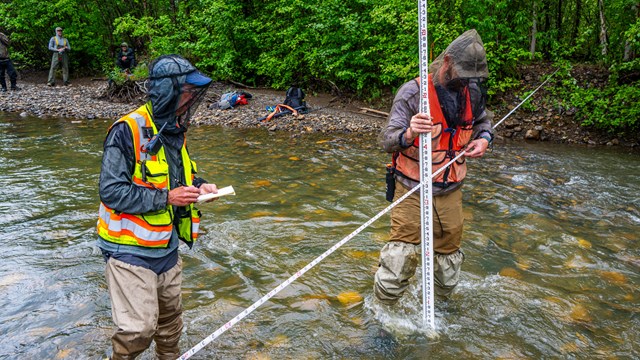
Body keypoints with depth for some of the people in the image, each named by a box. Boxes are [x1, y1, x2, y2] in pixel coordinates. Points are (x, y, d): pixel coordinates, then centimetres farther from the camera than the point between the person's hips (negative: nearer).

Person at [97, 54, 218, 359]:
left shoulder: (175, 131, 5)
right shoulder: (128, 131, -21)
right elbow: (111, 191, -24)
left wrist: (198, 185, 1)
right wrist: (166, 198, -24)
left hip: (167, 246, 8)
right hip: (131, 250, -8)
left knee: (170, 317, 21)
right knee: (140, 328, -4)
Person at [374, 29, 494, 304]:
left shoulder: (471, 91, 2)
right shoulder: (413, 92, -16)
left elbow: (483, 120, 23)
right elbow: (387, 140, -21)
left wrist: (484, 139, 0)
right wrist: (409, 134, -43)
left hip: (450, 192, 5)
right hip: (412, 191, -5)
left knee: (448, 261, 17)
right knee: (400, 257, -10)